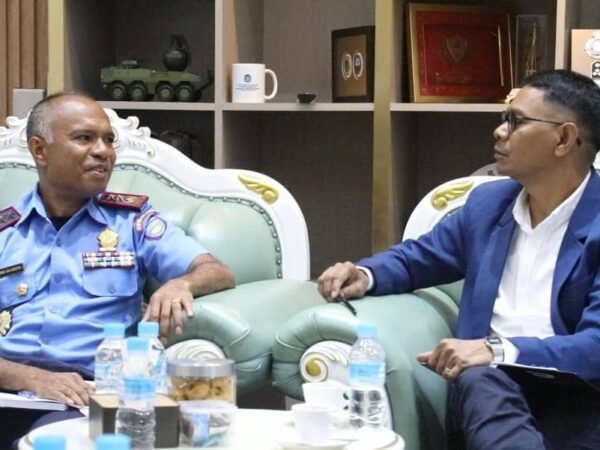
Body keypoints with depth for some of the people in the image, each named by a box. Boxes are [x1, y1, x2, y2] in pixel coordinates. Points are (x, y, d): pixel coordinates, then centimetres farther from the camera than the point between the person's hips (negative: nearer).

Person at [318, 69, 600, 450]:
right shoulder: (488, 202, 16)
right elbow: (417, 258, 30)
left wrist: (500, 350, -26)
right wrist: (364, 275, 7)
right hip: (488, 384, 5)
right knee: (479, 382, -35)